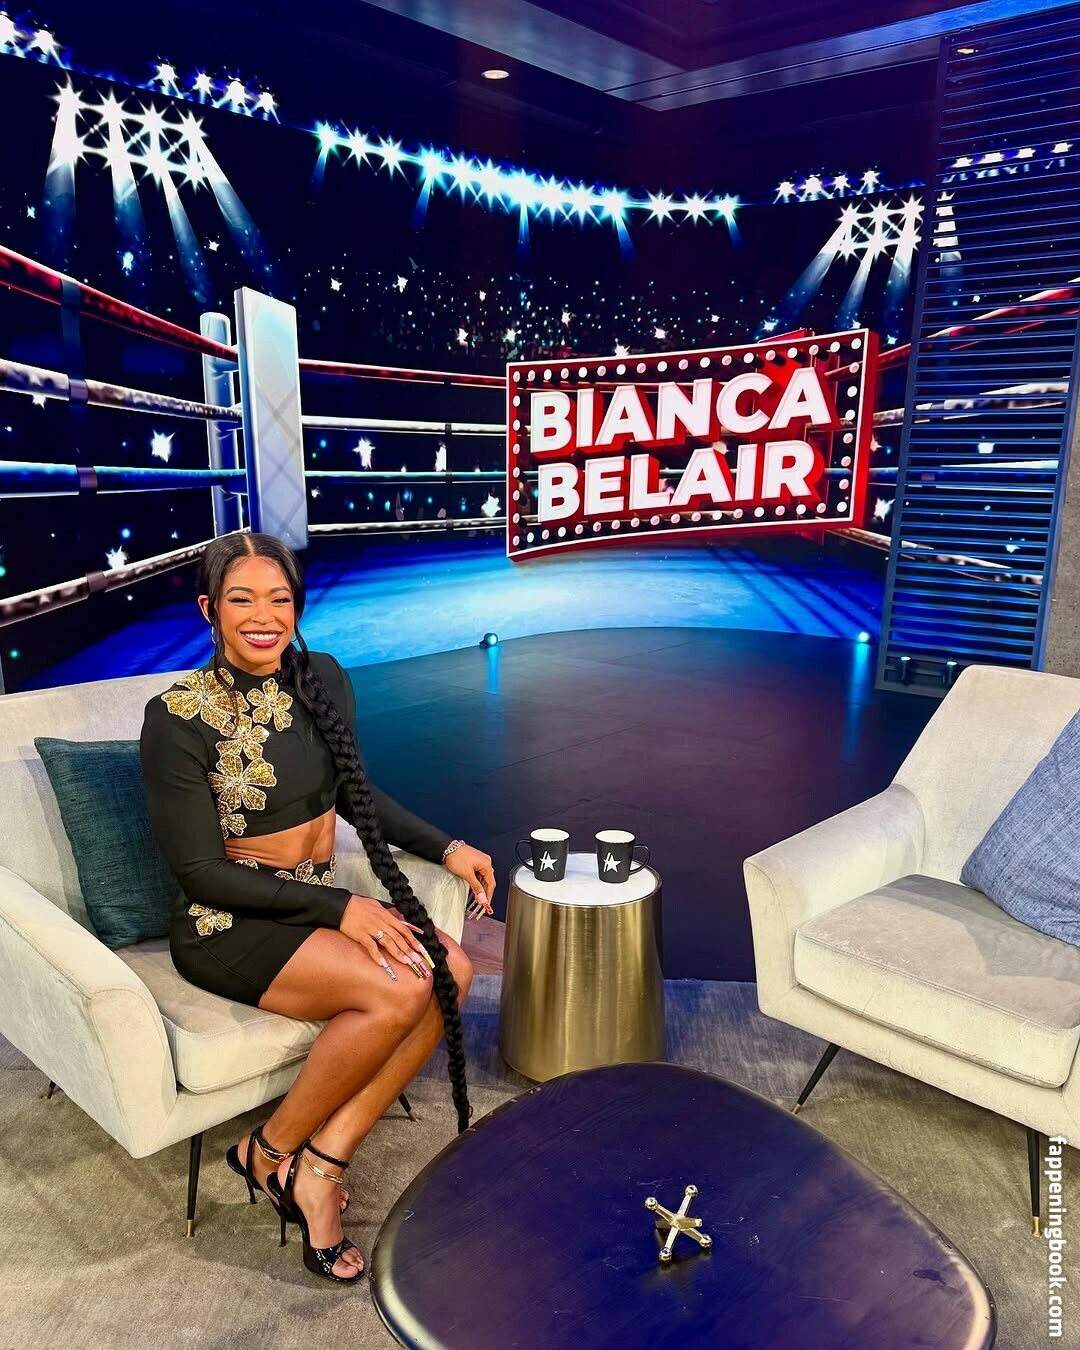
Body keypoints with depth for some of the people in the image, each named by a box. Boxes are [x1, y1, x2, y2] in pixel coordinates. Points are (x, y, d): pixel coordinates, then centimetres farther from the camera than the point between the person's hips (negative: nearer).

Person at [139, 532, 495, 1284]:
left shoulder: (322, 679, 0)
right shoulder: (178, 716, -16)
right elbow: (200, 871, -15)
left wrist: (447, 848, 2)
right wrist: (341, 909, -21)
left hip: (320, 902, 6)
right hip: (227, 924, -6)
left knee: (452, 973, -18)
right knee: (399, 990, -26)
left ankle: (322, 1166, -6)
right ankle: (270, 1153, -1)